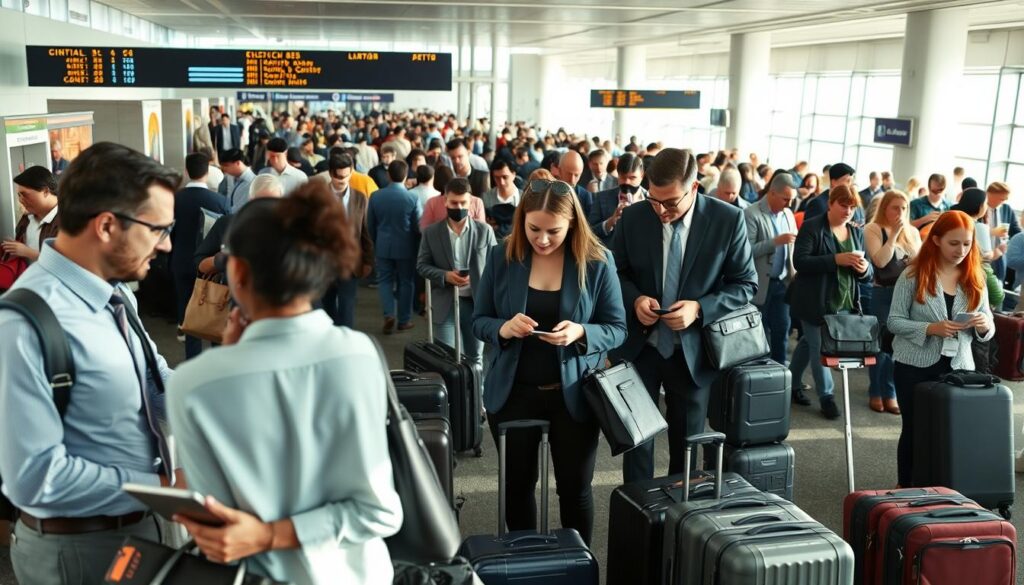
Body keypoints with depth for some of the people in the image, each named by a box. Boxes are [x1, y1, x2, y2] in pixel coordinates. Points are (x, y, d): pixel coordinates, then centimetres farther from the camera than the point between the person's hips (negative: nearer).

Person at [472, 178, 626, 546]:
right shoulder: (502, 257, -5)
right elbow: (479, 322, 1)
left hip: (573, 393, -1)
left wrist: (581, 333, -25)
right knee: (517, 485, 16)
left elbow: (617, 329, -5)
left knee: (575, 488, 11)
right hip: (513, 391, 2)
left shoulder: (597, 262, -9)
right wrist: (503, 328, -22)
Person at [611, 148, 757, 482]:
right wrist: (635, 299, -16)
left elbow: (746, 284, -5)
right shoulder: (632, 218, -7)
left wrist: (699, 308, -22)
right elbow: (617, 272, 5)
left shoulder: (728, 220, -12)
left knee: (687, 444, 15)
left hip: (693, 351, 0)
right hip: (639, 345, 1)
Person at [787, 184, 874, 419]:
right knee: (818, 346, -1)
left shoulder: (857, 233, 10)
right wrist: (836, 259, -27)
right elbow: (800, 262, -20)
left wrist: (864, 268, -14)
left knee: (810, 342, 18)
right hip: (814, 302, -6)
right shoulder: (812, 227, -9)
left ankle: (792, 384, 32)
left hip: (842, 303, 6)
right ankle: (826, 396, 11)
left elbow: (867, 274, 11)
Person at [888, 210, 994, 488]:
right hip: (916, 366, -2)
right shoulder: (914, 274, -6)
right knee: (914, 429, 7)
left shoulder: (975, 278, 4)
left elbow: (989, 327, 7)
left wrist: (984, 325, -17)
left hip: (959, 366, 3)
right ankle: (906, 490, 21)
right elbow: (894, 321, -8)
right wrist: (931, 328, -23)